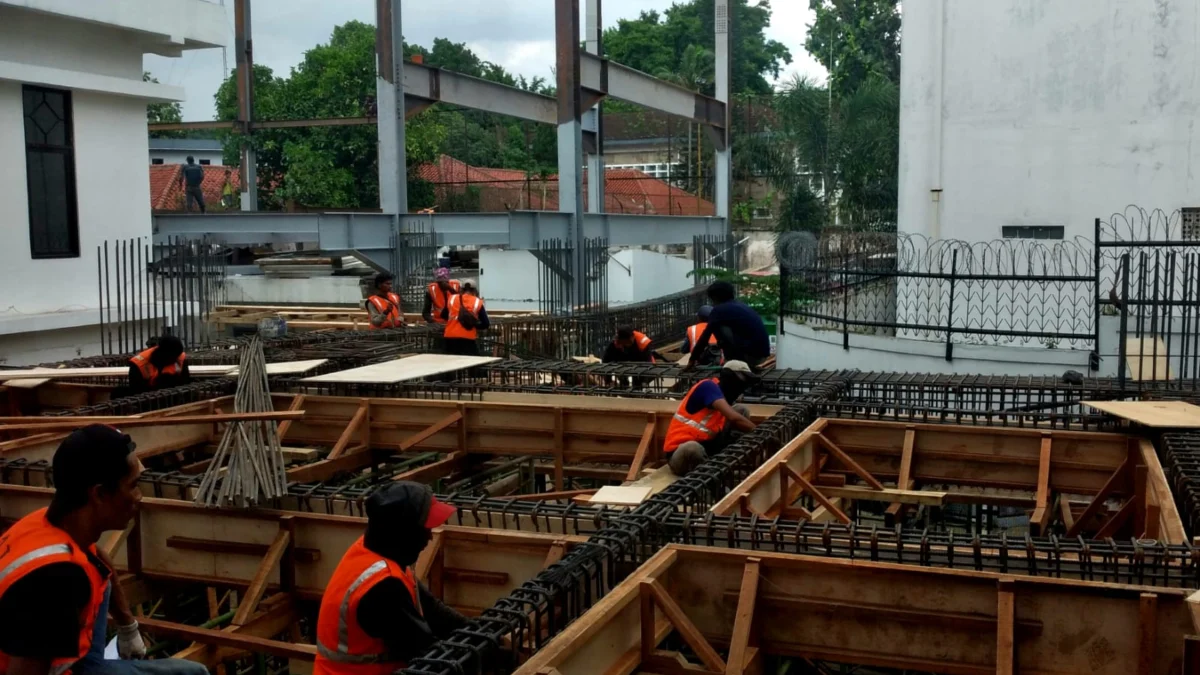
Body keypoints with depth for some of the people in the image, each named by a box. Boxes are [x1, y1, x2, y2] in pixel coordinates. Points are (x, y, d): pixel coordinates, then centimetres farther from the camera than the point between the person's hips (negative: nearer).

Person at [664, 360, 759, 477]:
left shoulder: (724, 392, 9)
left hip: (706, 446, 9)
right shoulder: (709, 386, -18)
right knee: (693, 449, -46)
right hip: (681, 451, -9)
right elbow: (733, 417, -29)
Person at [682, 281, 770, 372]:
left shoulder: (719, 310, -1)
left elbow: (704, 338, 4)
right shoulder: (741, 306, 22)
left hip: (750, 354, -8)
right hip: (762, 354, 8)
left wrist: (691, 361, 13)